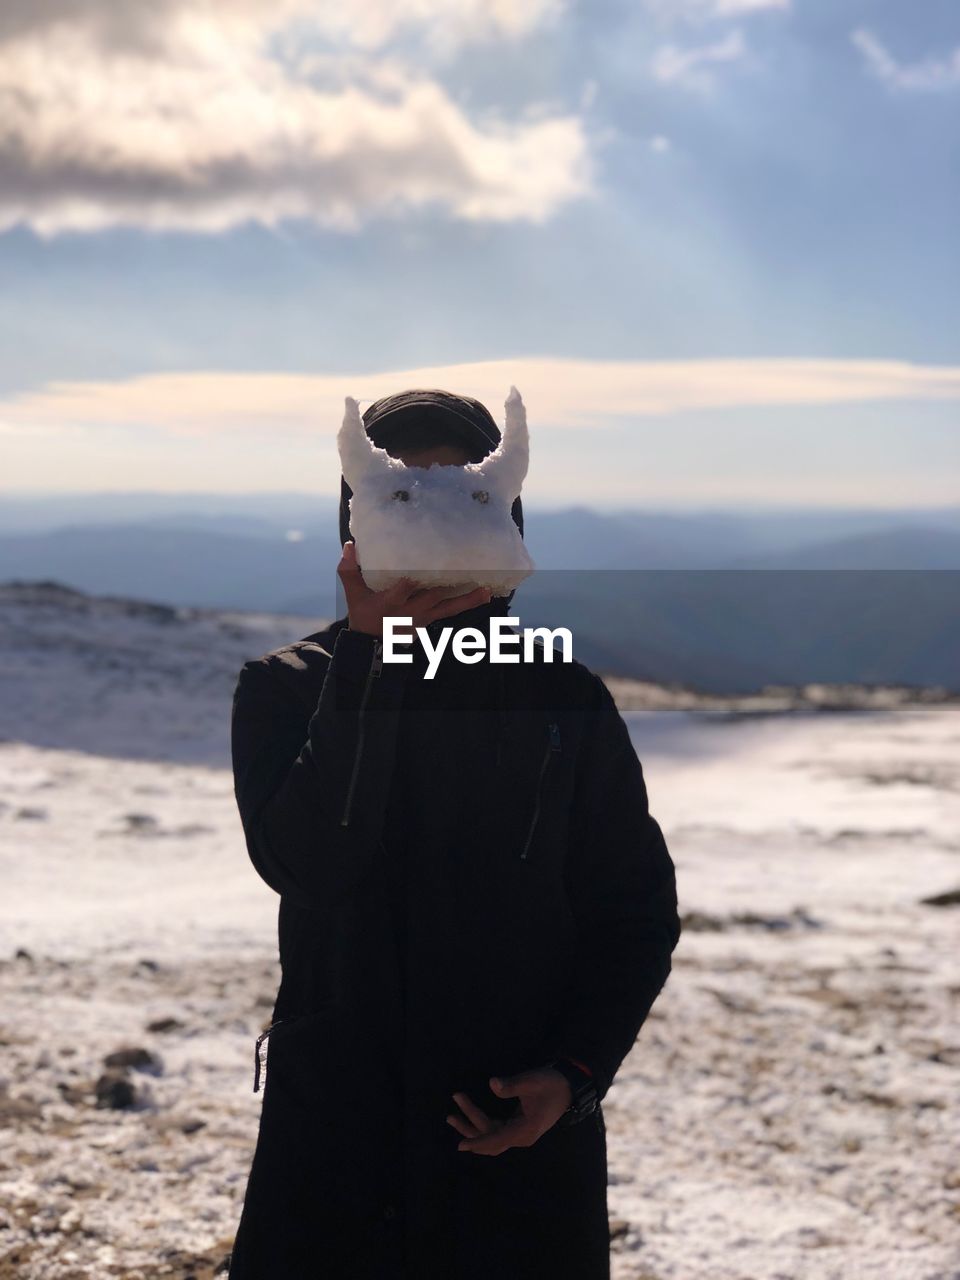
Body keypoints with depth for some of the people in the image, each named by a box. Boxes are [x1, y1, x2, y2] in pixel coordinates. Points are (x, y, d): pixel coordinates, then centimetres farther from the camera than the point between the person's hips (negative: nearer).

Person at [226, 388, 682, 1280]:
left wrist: (576, 1073, -8)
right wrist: (369, 651, -18)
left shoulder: (565, 702, 2)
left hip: (526, 1137, 1)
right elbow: (308, 863, -17)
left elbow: (639, 913, 6)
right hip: (329, 1135, 0)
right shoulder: (285, 689, 1)